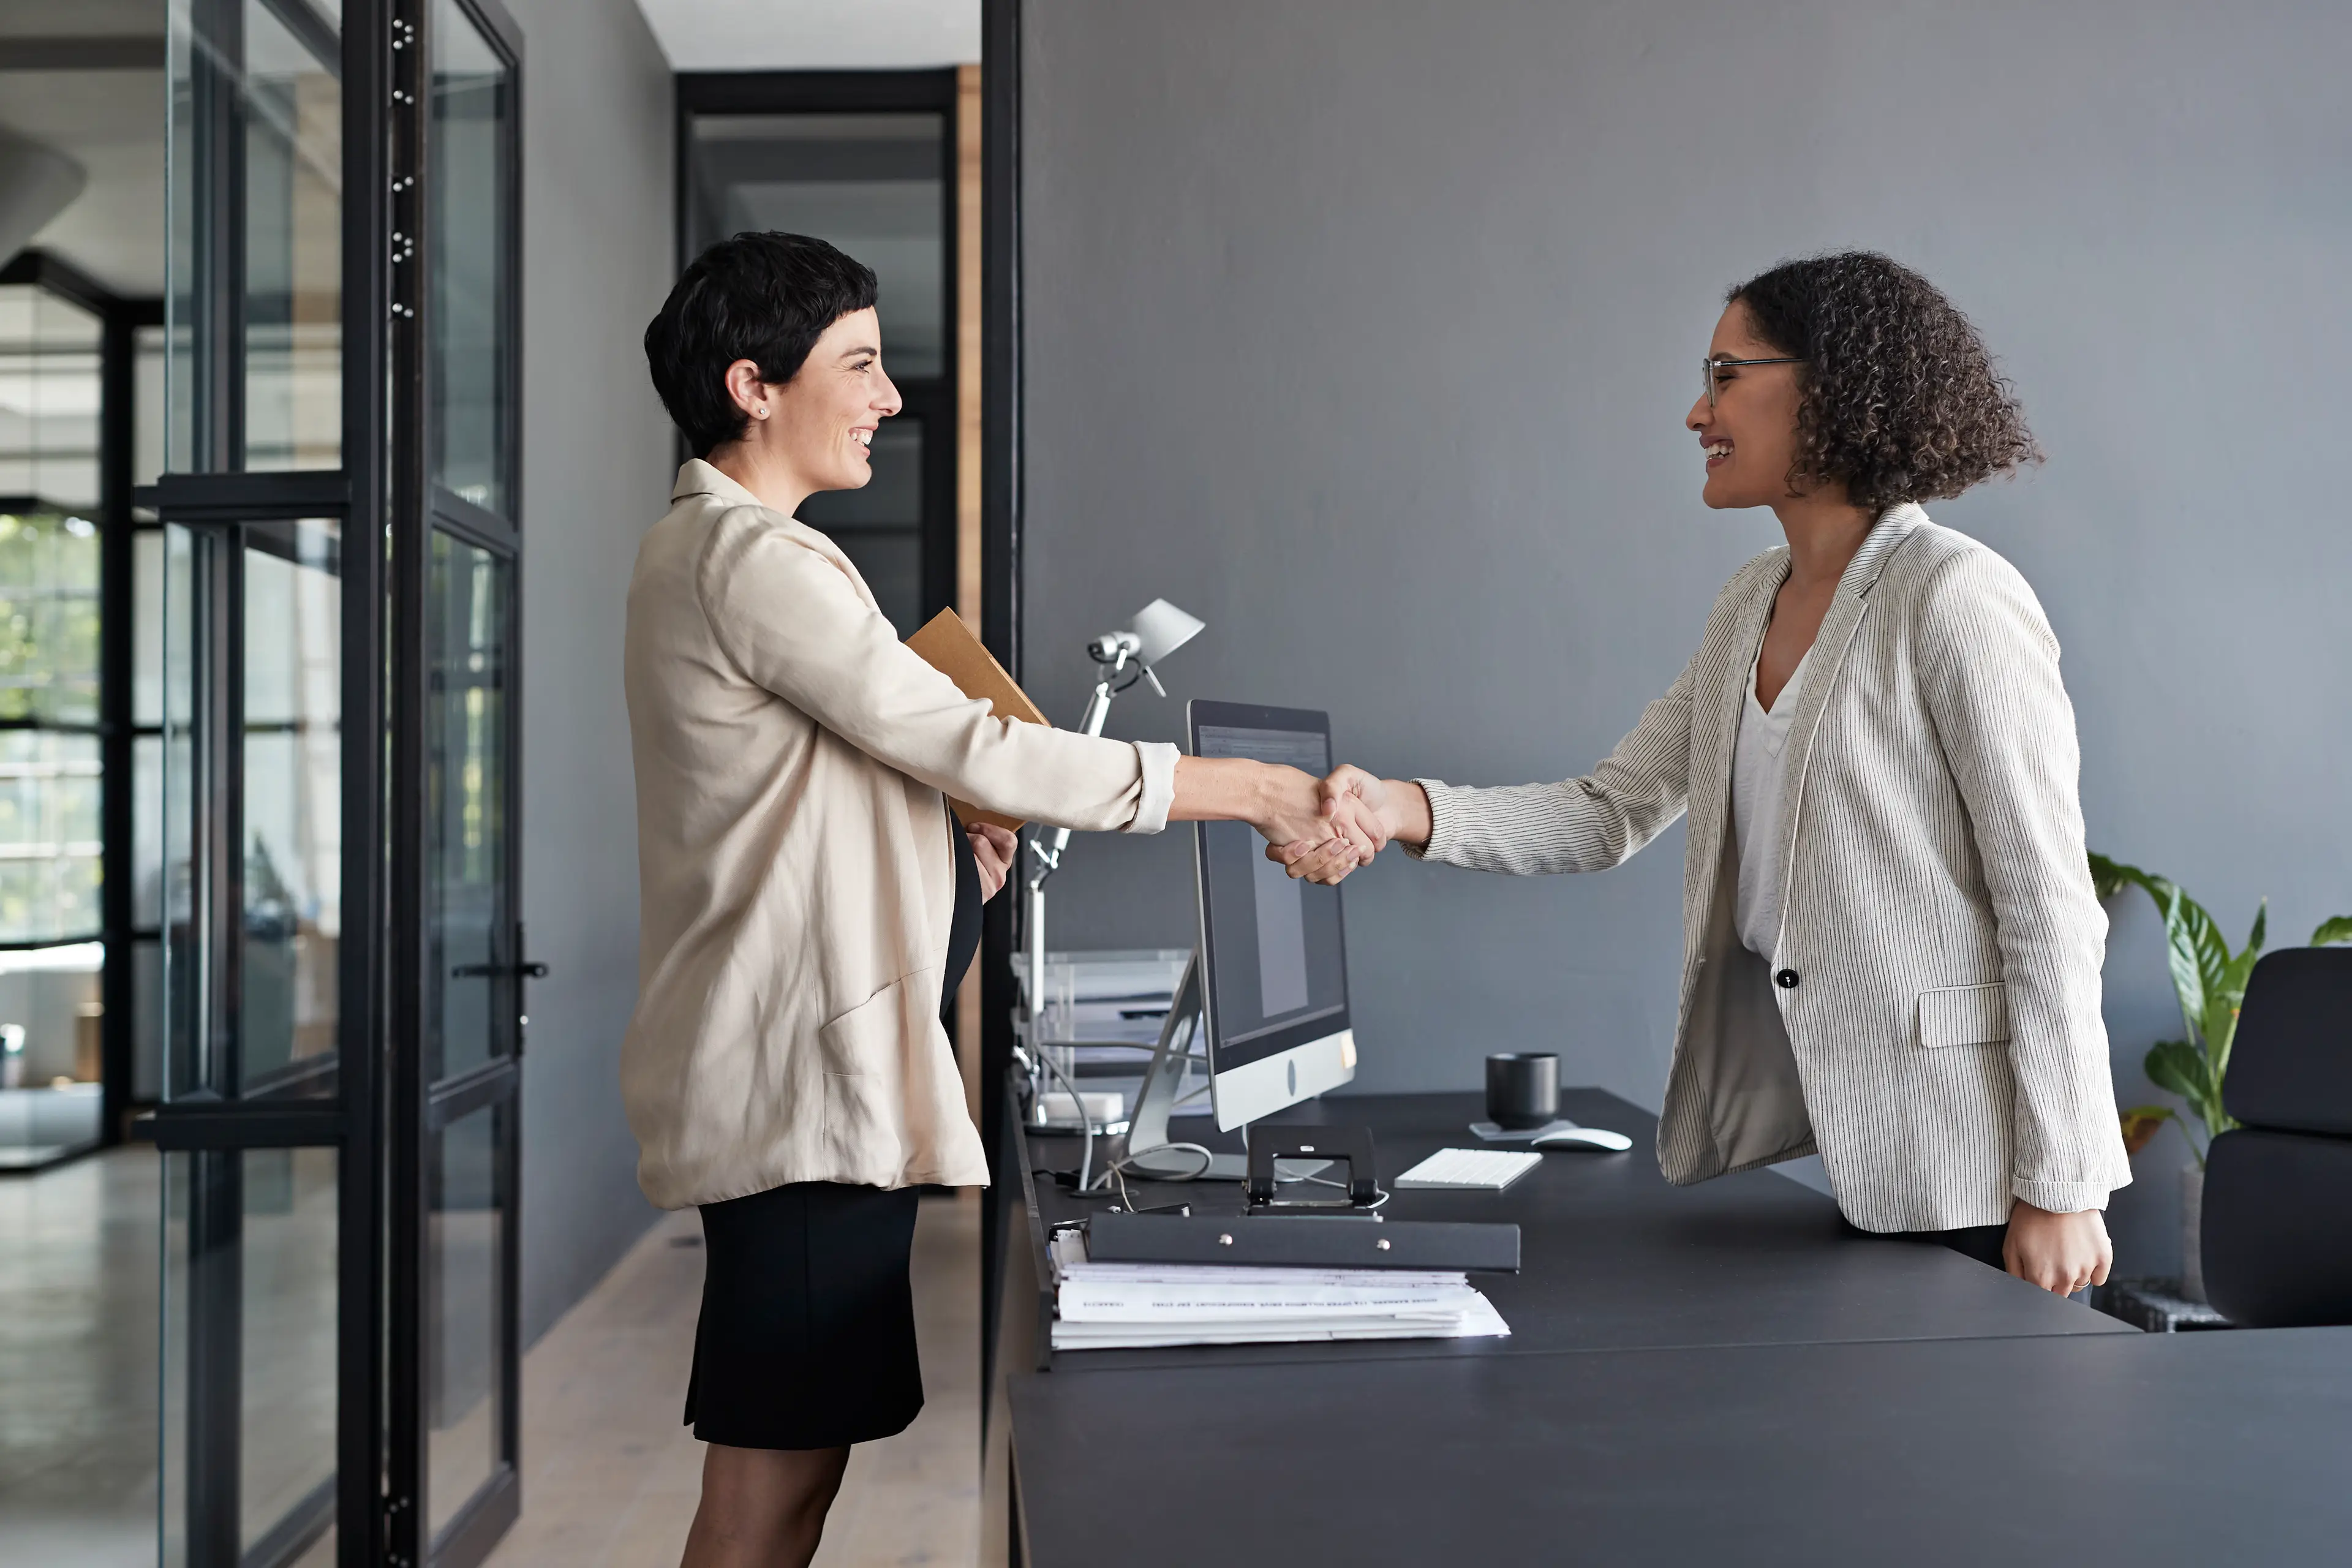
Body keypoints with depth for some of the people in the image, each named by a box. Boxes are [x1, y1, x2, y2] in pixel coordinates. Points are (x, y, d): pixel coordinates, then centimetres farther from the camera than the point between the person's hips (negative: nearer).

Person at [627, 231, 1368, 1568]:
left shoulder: (702, 548, 19)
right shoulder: (754, 558, -14)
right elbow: (974, 747, -18)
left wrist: (952, 837, 9)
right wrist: (1253, 790, -13)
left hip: (813, 1064, 11)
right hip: (803, 1077, -11)